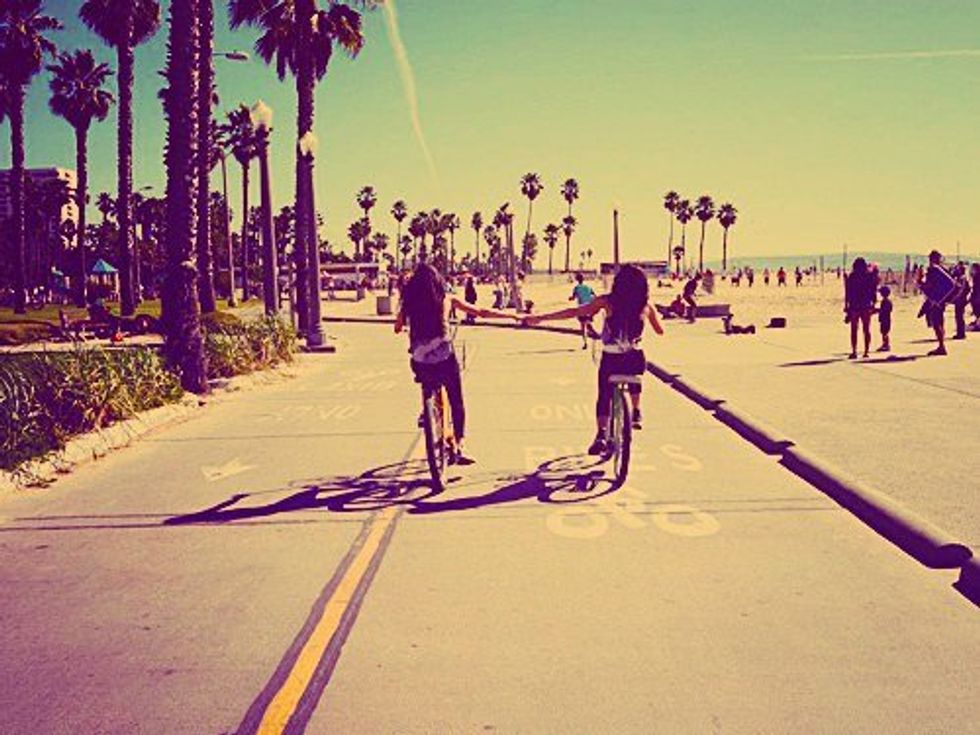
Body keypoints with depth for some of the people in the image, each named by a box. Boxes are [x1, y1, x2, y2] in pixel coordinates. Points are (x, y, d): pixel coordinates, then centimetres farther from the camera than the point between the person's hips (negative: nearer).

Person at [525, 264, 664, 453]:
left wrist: (541, 318, -5)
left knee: (604, 397, 12)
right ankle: (636, 413, 31)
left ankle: (601, 434, -6)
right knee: (635, 381, 36)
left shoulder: (607, 301, -6)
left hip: (610, 359, -2)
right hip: (635, 359, 2)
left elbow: (574, 312, -8)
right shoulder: (645, 305, -2)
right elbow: (659, 330, 11)